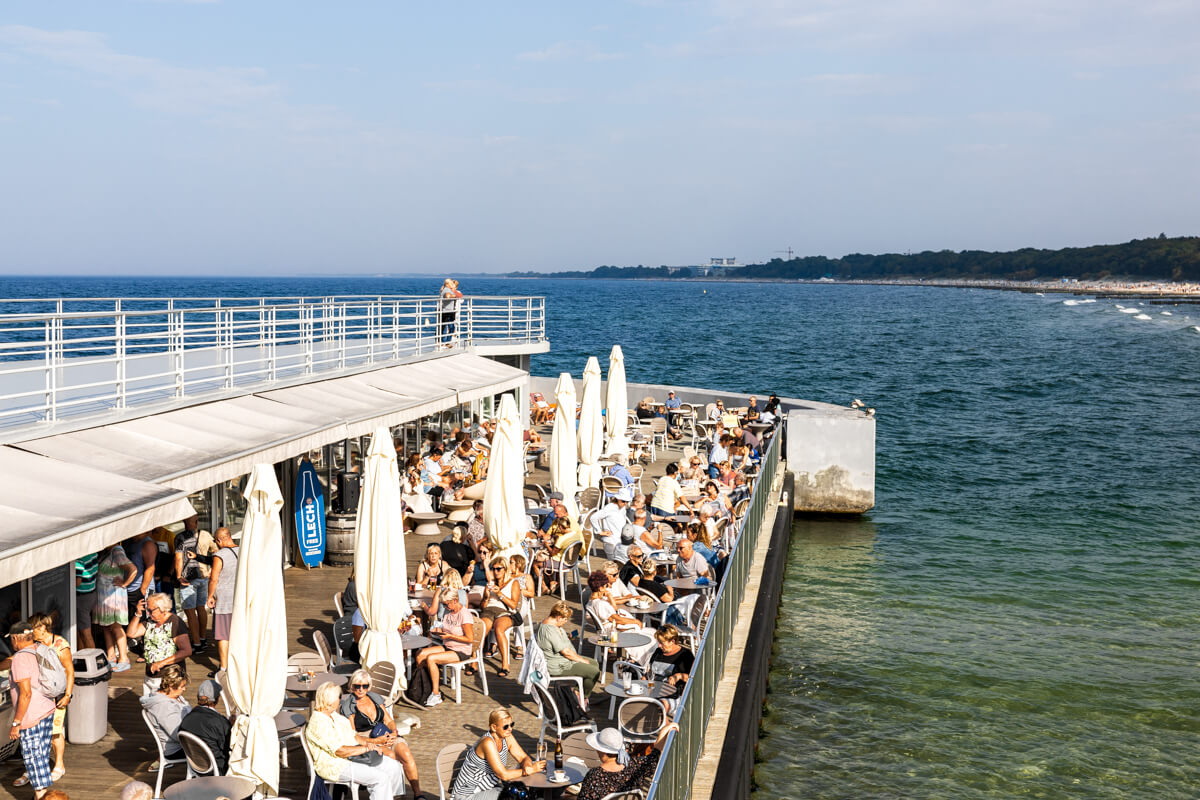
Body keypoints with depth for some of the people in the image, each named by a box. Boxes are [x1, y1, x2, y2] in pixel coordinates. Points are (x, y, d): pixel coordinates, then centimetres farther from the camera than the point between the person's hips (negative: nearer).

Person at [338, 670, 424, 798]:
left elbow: (389, 721, 16)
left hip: (386, 736, 4)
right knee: (391, 756, -34)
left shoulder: (375, 698, 15)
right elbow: (352, 736, -7)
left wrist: (394, 732, -7)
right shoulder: (347, 706, -1)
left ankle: (418, 794, -23)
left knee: (406, 755, -26)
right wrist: (375, 741, -17)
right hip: (365, 741, -4)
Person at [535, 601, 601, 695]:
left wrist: (568, 637, 8)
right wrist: (582, 660, -11)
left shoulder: (548, 622, 5)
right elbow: (566, 652, -24)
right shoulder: (550, 630, -29)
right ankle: (583, 698, 8)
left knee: (595, 663, 14)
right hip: (557, 667, -12)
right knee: (594, 672, -14)